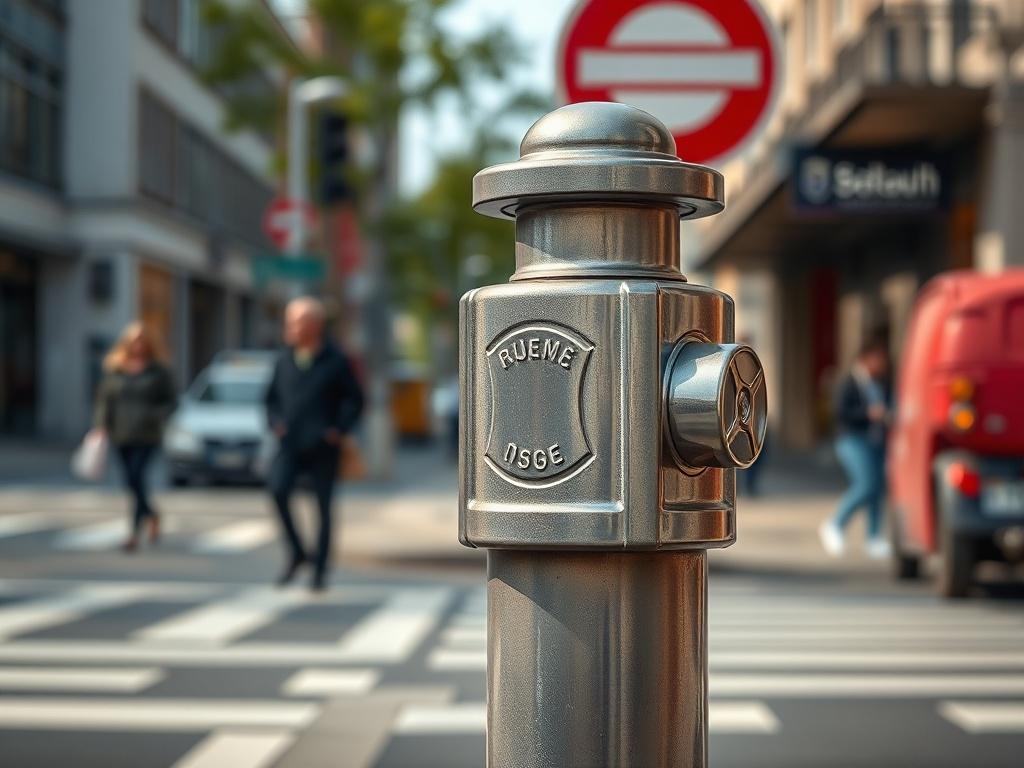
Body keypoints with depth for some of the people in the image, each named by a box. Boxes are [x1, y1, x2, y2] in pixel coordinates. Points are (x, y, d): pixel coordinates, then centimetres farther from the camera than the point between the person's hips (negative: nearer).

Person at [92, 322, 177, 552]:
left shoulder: (159, 370, 1)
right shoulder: (114, 370, 8)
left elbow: (171, 400, 3)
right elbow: (104, 399, 11)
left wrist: (158, 417, -15)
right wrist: (100, 424, -2)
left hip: (147, 436, -3)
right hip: (121, 436, 4)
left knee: (136, 478, -15)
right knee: (131, 482, 7)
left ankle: (134, 532, -12)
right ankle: (151, 515, 34)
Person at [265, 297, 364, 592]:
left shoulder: (335, 361, -2)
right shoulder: (284, 360, 7)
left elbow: (354, 399, 2)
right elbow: (272, 398, 18)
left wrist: (339, 429, -10)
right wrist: (275, 423, 2)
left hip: (322, 446, -2)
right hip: (290, 444, 2)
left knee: (323, 507, 2)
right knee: (278, 488, -21)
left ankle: (320, 571, 14)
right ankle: (295, 553, -5)